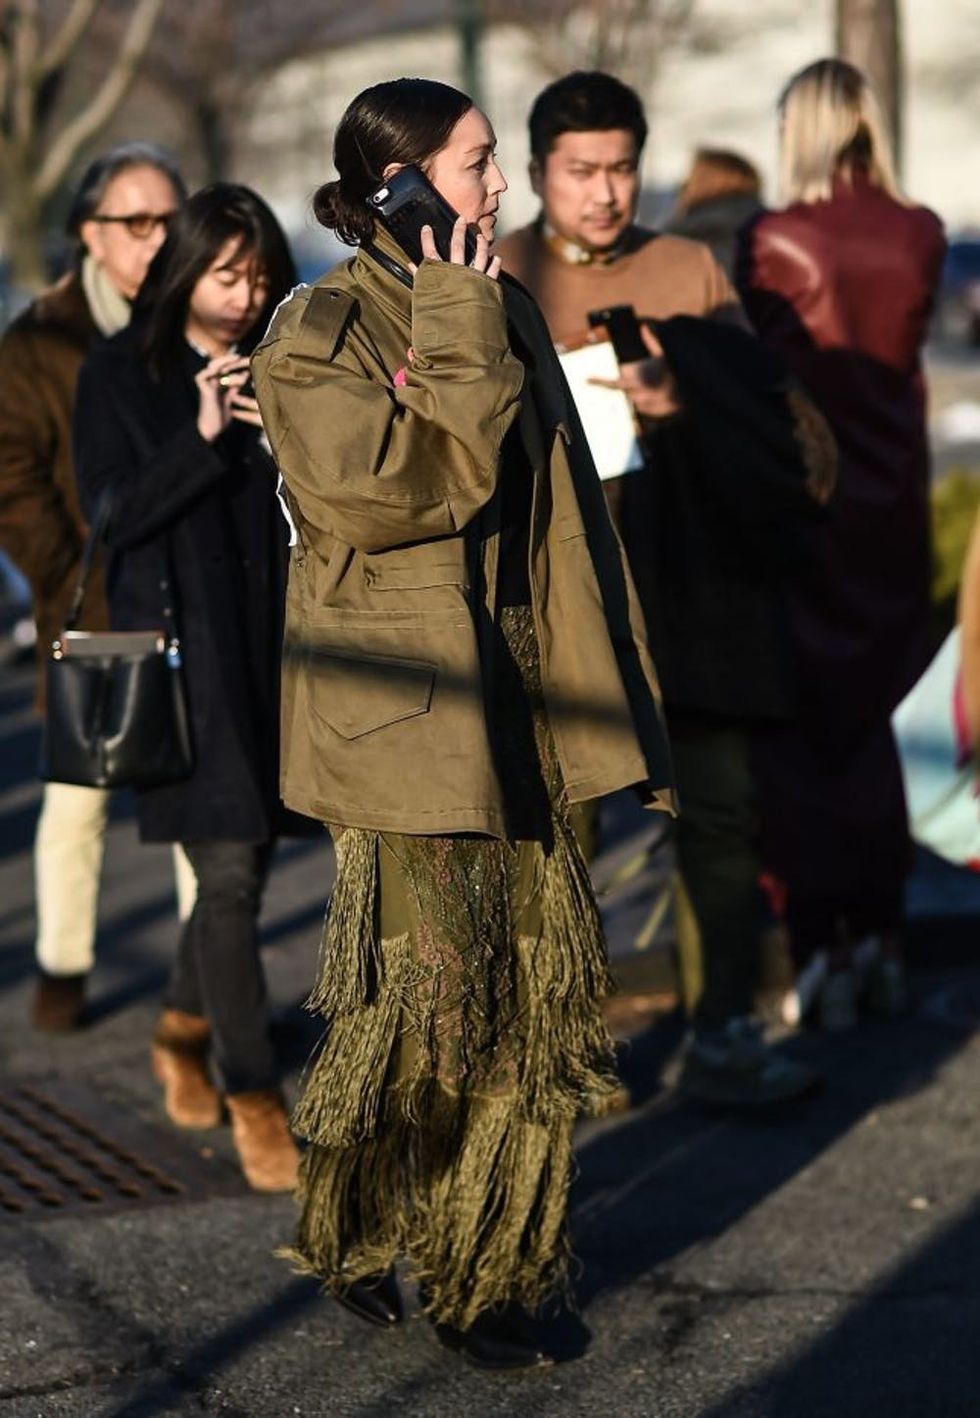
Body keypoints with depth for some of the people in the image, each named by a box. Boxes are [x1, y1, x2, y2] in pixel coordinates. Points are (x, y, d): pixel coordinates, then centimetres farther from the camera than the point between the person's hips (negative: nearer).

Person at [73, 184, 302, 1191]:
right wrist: (203, 435, -18)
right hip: (180, 650, -4)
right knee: (229, 871, -9)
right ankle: (251, 1097, -2)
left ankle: (183, 1032, 36)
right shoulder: (120, 377, -1)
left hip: (273, 647, 4)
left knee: (245, 861, 11)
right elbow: (110, 514, -9)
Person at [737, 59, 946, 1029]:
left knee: (795, 740, 5)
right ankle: (882, 941, 19)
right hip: (892, 510, 4)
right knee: (867, 725, 18)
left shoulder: (773, 242, -14)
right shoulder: (920, 237, -2)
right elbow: (901, 347, 9)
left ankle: (824, 957, 1)